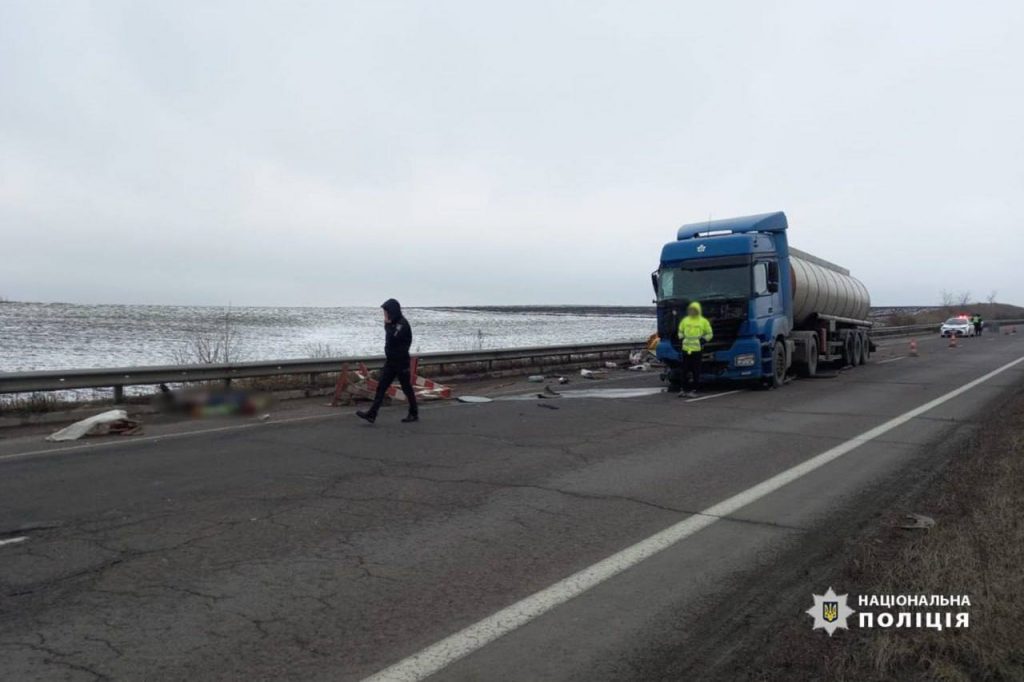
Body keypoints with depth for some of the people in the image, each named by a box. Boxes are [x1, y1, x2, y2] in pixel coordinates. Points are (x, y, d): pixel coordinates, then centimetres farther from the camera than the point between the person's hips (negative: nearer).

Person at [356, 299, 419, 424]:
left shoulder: (403, 324, -17)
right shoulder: (393, 323, 10)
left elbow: (392, 339, -27)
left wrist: (387, 324, -19)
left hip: (401, 362, -9)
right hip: (390, 361, 9)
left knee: (407, 388, 4)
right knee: (381, 387, 2)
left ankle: (414, 414, 17)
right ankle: (372, 414, 0)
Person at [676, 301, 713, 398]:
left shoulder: (703, 321, 0)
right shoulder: (685, 320, 10)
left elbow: (709, 334, 5)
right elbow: (680, 331, 22)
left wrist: (702, 341, -7)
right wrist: (682, 339, 6)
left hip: (697, 349, -3)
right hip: (686, 349, 3)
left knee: (696, 371, -1)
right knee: (685, 370, 7)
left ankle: (693, 390, 5)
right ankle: (685, 389, 16)